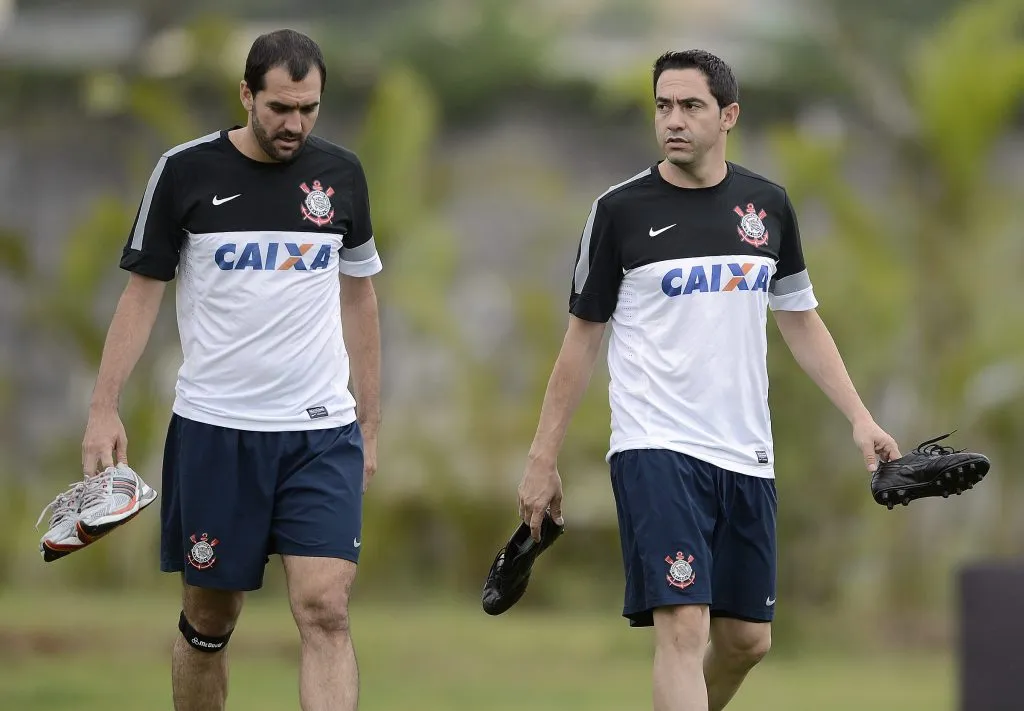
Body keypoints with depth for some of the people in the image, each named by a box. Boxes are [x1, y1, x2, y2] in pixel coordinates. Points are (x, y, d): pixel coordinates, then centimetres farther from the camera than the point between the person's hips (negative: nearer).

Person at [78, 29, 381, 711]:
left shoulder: (341, 174, 5)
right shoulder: (186, 171, -3)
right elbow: (143, 291, 3)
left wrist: (371, 424, 14)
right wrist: (105, 408, -5)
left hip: (322, 430, 1)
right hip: (214, 426, -1)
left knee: (325, 610, -13)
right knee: (209, 620, 7)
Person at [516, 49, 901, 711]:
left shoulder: (768, 205, 8)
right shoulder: (620, 210, -3)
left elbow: (801, 321, 17)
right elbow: (583, 339, 4)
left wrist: (860, 417, 7)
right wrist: (543, 460, 2)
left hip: (745, 455, 5)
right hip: (656, 451, -5)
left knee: (747, 638, 9)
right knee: (683, 624, -18)